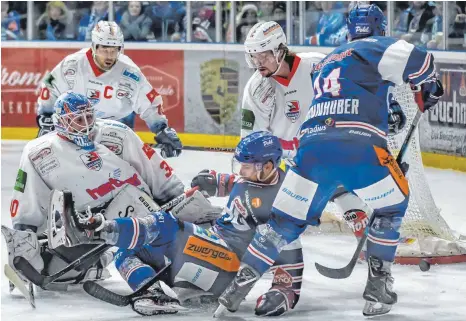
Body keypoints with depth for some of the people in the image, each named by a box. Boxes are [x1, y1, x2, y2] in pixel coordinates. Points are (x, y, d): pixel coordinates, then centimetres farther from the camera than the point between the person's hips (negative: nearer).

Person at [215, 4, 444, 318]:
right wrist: (431, 88, 18)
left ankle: (239, 285, 4)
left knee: (286, 220, 12)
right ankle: (377, 288, 12)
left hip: (312, 145, 5)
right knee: (392, 206, 17)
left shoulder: (326, 63, 33)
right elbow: (418, 61, -2)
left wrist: (385, 115, 42)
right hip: (358, 144, -5)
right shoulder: (376, 47, 12)